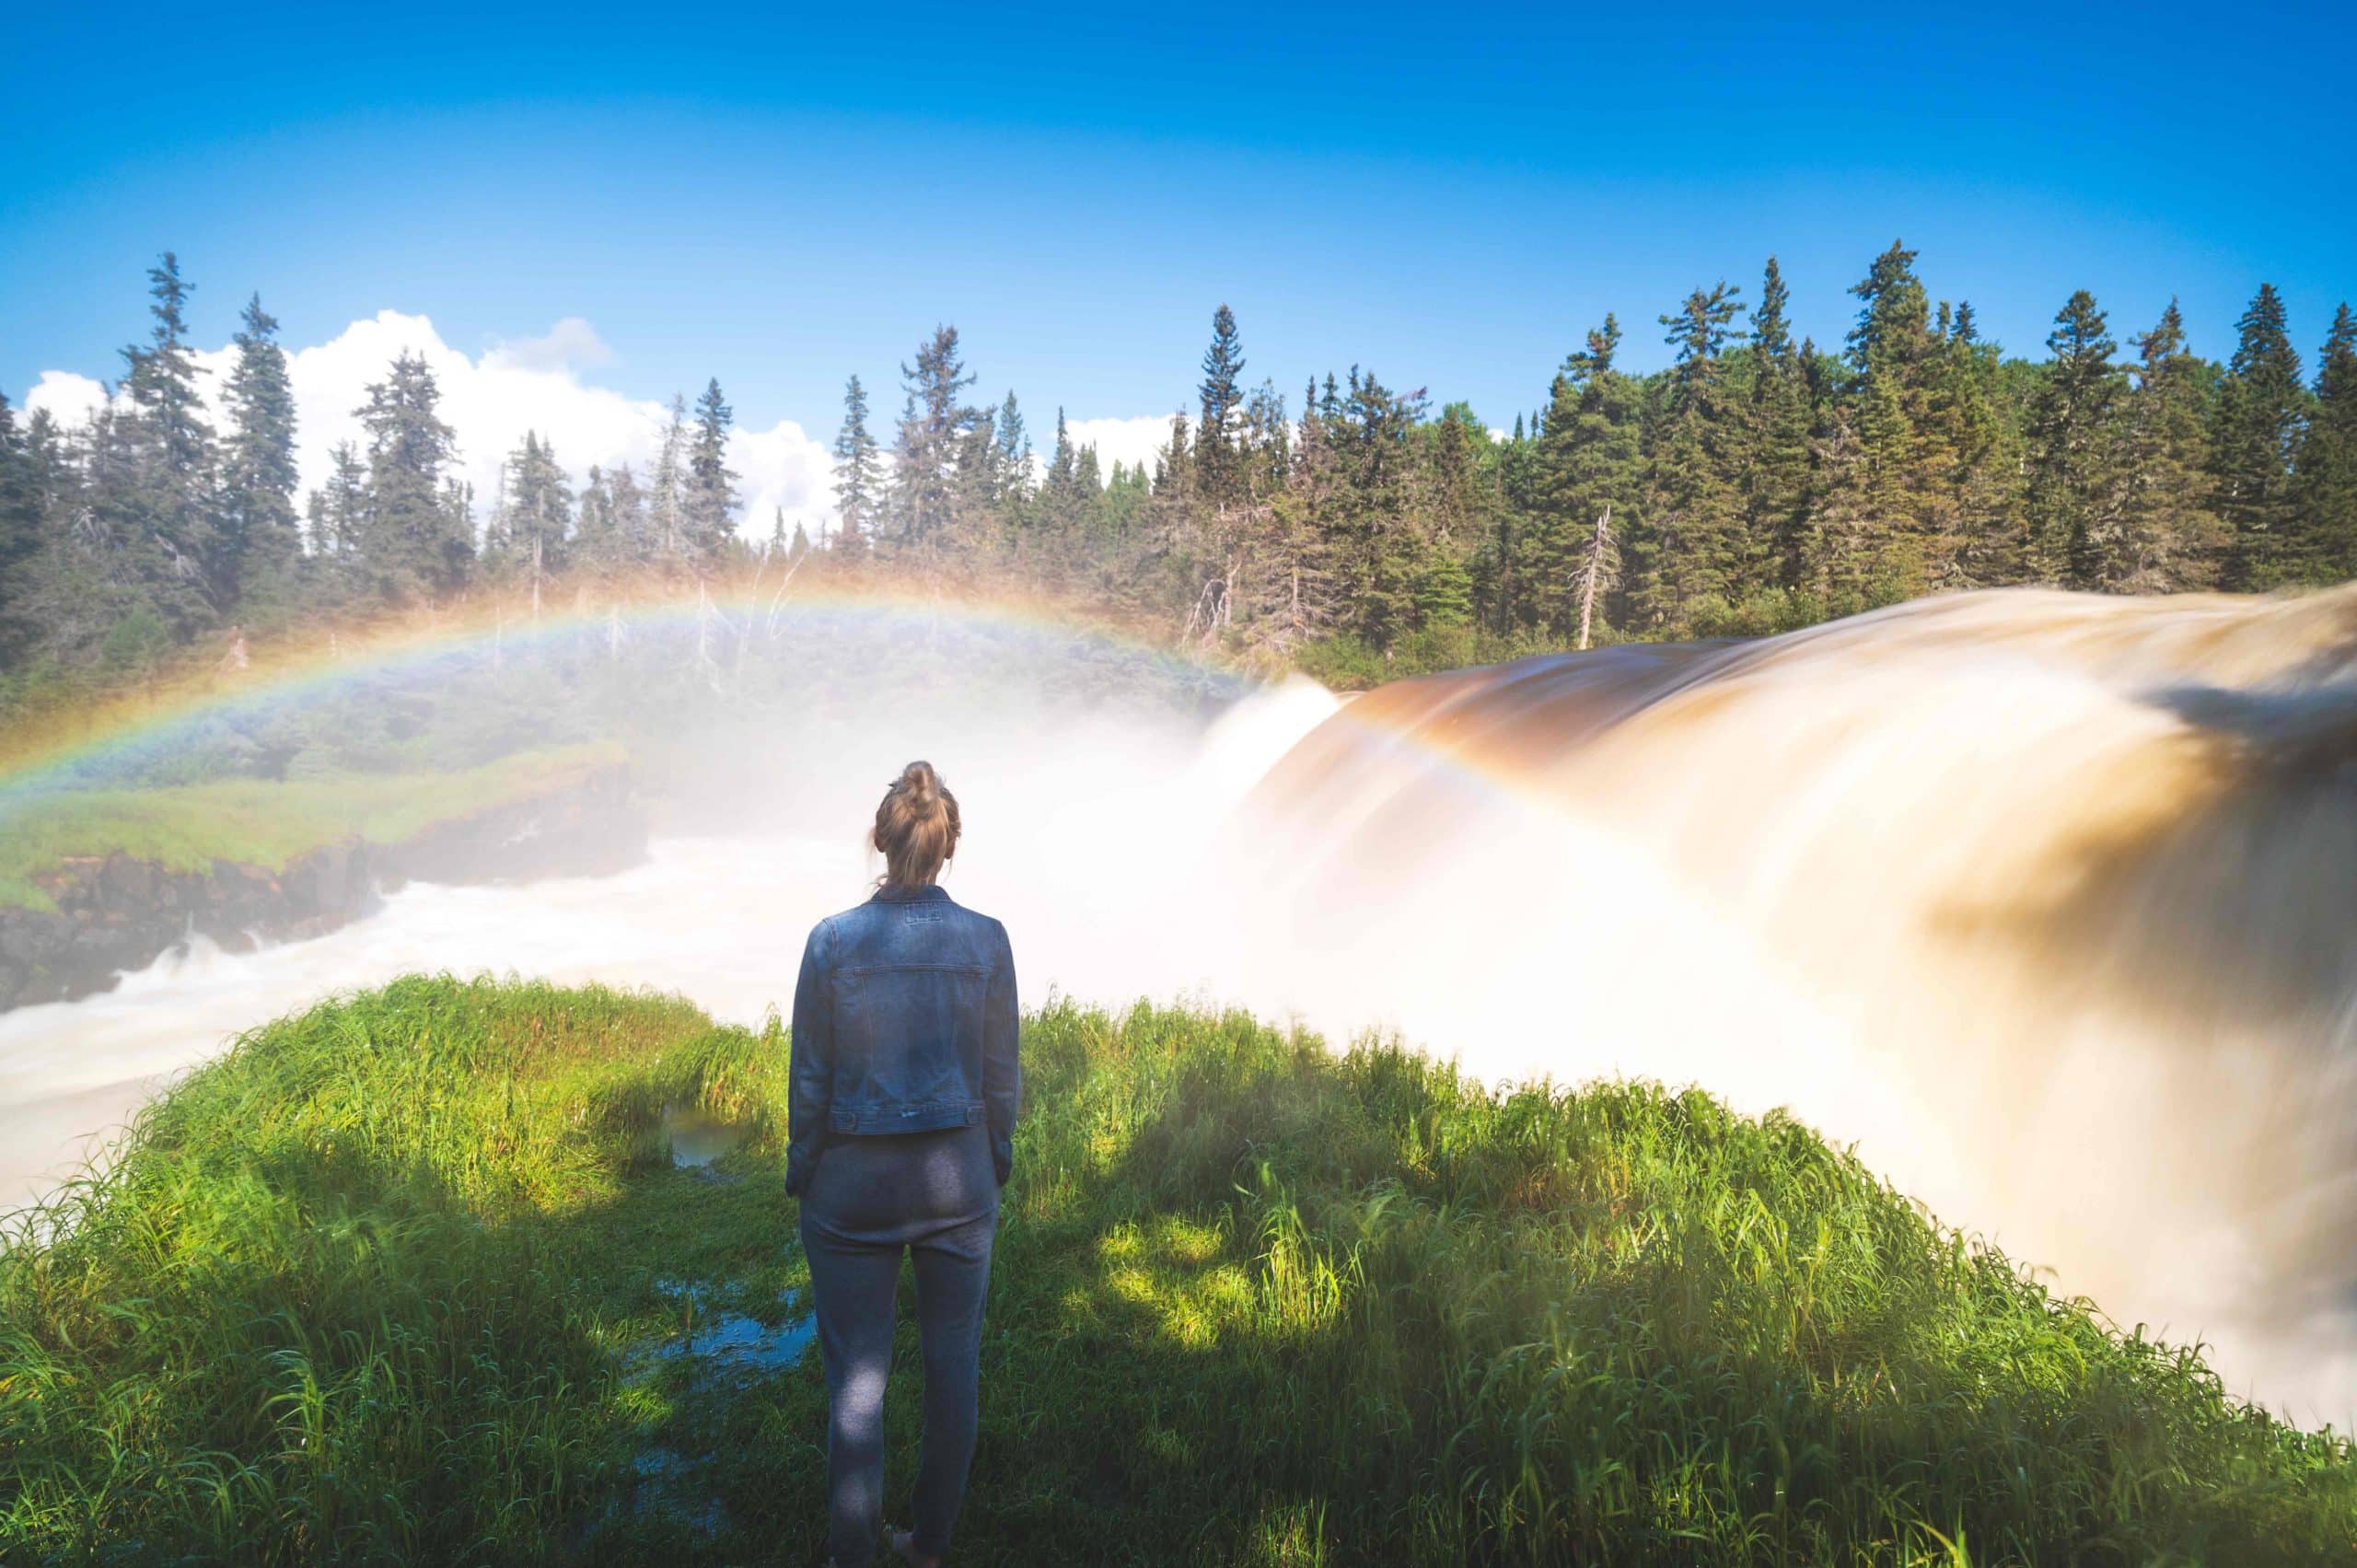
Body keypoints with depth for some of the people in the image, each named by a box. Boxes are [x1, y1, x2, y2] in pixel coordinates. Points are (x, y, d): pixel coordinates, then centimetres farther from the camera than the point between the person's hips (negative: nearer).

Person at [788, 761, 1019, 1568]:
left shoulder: (833, 940, -11)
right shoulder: (986, 940, -8)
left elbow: (810, 1076, -6)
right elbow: (1001, 1073, -1)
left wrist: (800, 1171, 8)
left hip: (854, 1178, -1)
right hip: (959, 1176, 2)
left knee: (856, 1375, 10)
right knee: (953, 1360, 16)